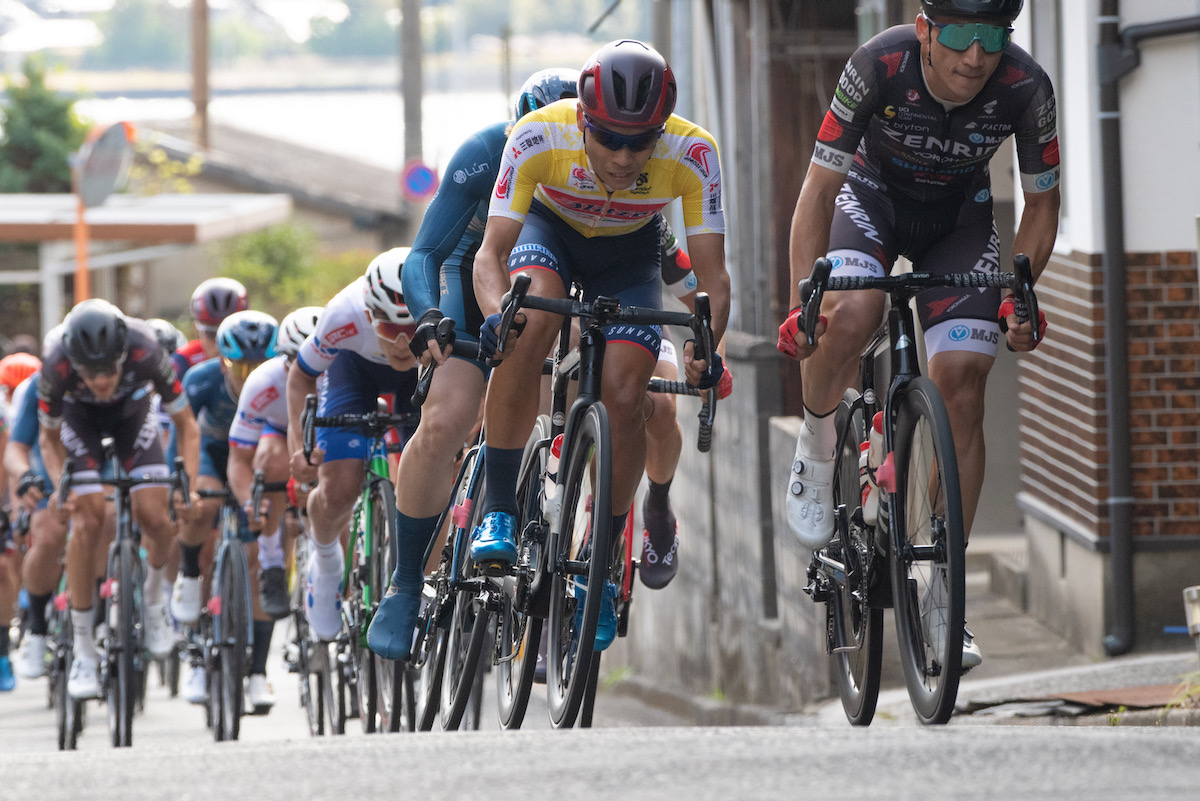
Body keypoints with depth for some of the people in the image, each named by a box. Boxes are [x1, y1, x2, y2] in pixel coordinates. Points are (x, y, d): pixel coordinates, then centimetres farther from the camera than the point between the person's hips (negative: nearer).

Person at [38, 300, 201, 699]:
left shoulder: (145, 351, -38)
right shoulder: (56, 366, -37)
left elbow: (185, 424, -23)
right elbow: (49, 437, -16)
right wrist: (61, 485, -34)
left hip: (132, 412, 1)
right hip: (80, 417, -1)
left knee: (153, 516, -16)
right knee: (87, 522, -17)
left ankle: (154, 594, 17)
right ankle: (83, 649, -8)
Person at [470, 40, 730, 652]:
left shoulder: (691, 154, -33)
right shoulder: (539, 137, -35)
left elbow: (712, 275, -29)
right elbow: (491, 253, -32)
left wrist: (706, 344, -48)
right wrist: (496, 315, -53)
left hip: (628, 256, 1)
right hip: (551, 231, -1)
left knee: (624, 396, -17)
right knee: (532, 321, -33)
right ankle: (496, 513, -21)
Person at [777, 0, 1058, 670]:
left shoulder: (1026, 88, -28)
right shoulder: (878, 67, -33)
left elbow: (1042, 204, -11)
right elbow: (819, 188, -27)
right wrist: (801, 303, -34)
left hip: (960, 215, 1)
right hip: (874, 195, -1)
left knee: (963, 387, -12)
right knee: (852, 315, -34)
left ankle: (942, 596, -4)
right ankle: (815, 454, -3)